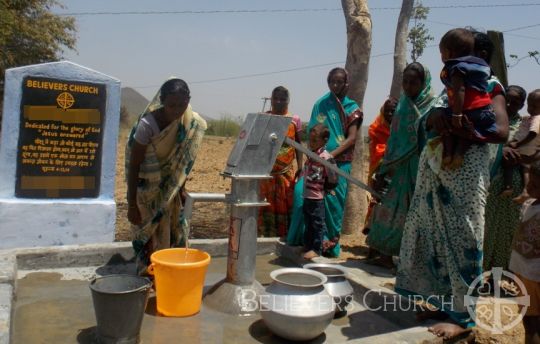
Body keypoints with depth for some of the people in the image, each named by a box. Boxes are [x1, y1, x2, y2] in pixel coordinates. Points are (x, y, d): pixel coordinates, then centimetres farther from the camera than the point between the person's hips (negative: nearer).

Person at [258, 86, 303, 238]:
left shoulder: (294, 120, 2)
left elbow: (298, 145, 6)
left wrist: (300, 167, -1)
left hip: (287, 170, 0)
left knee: (286, 203, 2)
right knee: (266, 203, 3)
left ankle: (285, 235, 11)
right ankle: (266, 234, 12)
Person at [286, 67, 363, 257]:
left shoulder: (352, 108, 5)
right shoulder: (321, 104, 12)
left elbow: (352, 138, -4)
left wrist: (331, 154, -17)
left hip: (339, 162, -2)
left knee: (331, 199, -5)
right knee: (302, 190, -13)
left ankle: (329, 243, 10)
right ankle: (306, 236, 0)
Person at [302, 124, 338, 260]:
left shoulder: (326, 157, -16)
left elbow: (333, 180, -14)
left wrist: (322, 188, -6)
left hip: (317, 198, -8)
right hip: (307, 196, 8)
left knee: (317, 223, 3)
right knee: (308, 223, 18)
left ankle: (316, 249, 12)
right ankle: (307, 246, 31)